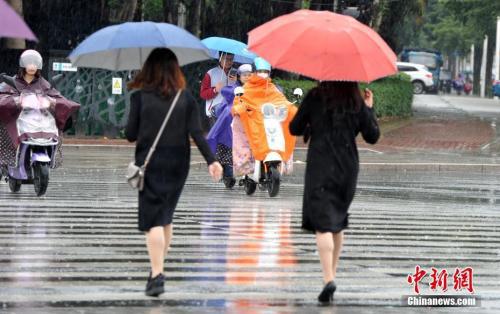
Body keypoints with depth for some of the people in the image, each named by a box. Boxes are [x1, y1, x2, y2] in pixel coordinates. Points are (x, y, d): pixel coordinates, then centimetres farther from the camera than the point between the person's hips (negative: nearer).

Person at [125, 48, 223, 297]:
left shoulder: (140, 97, -6)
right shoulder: (185, 98, 1)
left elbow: (131, 134, -3)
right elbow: (196, 133, -7)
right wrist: (211, 160, -8)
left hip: (150, 164, -3)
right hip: (177, 165, 3)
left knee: (153, 220, -6)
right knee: (166, 217, 19)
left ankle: (157, 274, -19)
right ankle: (158, 267, 27)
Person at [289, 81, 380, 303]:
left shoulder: (315, 97, -4)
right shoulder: (357, 102, 3)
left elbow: (295, 129, 2)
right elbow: (372, 136, 6)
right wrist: (369, 109, 15)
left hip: (320, 169, -4)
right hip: (348, 169, 4)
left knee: (323, 223, -10)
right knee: (338, 221, 20)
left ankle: (329, 279, -25)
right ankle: (331, 274, 26)